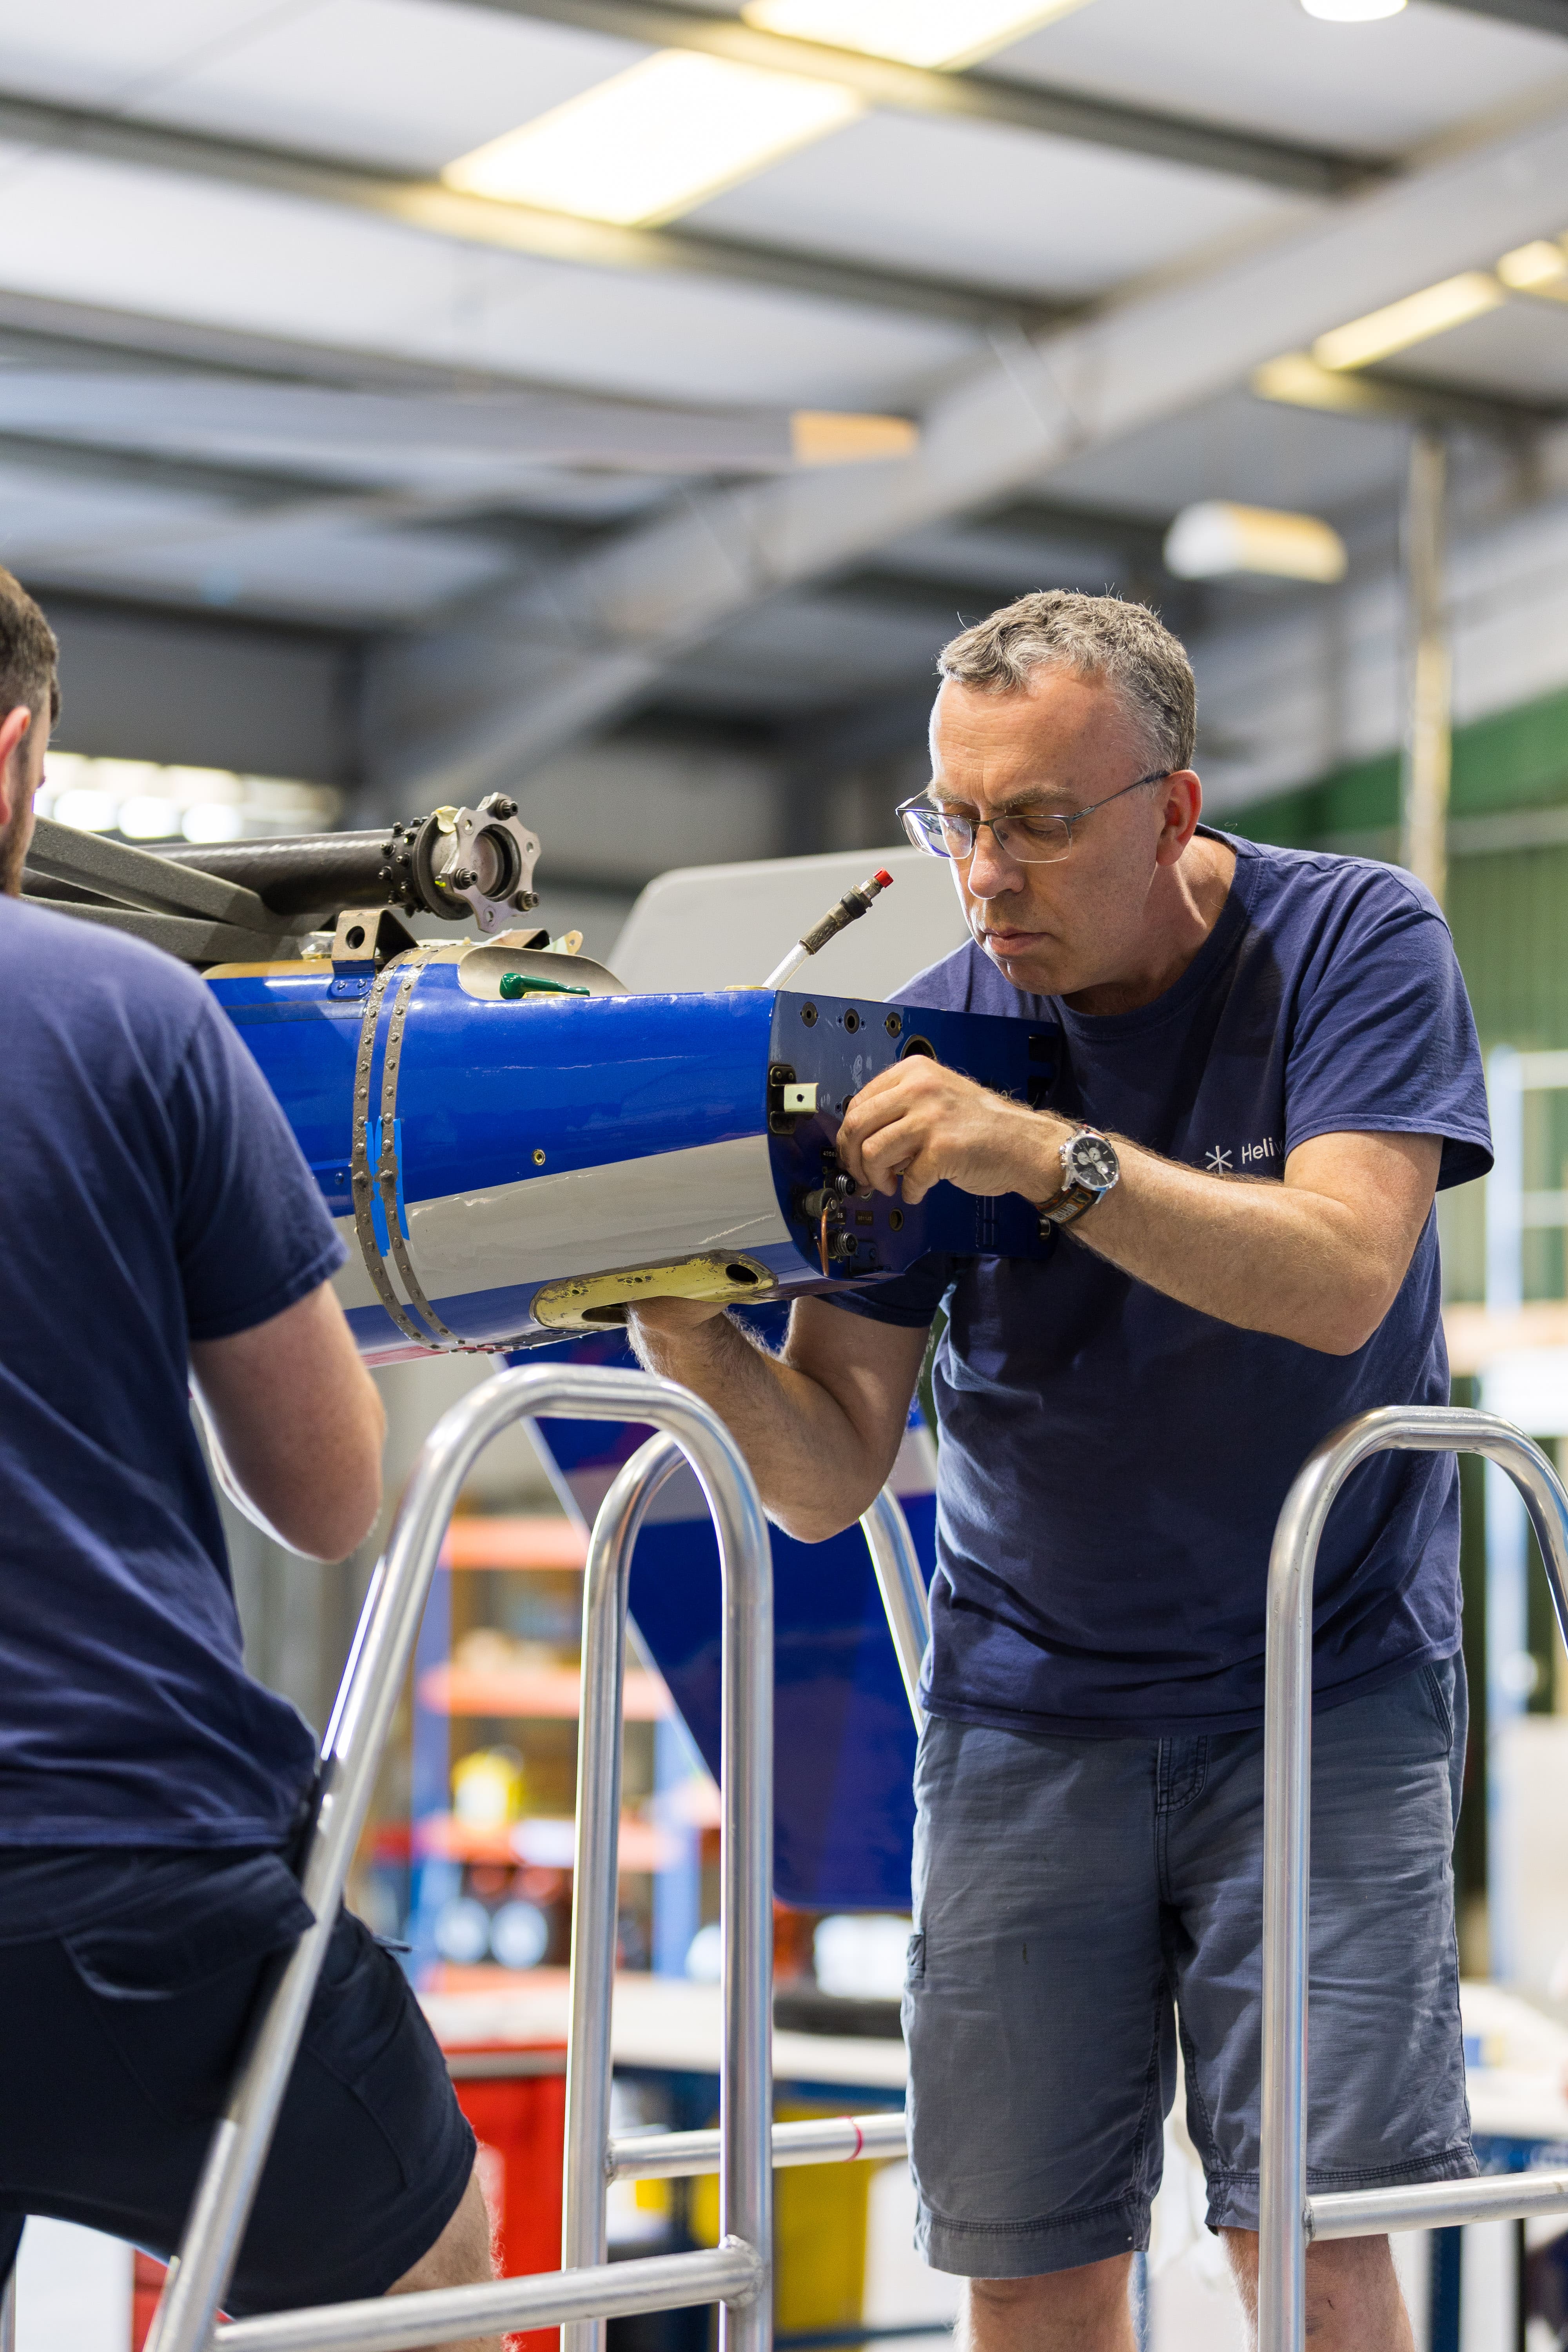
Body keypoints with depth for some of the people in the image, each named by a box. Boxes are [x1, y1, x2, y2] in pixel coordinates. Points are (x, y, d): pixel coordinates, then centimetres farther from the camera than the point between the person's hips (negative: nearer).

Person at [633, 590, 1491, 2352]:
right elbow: (830, 1477, -6)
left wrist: (1052, 1155, -35)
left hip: (1321, 1692, -2)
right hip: (1032, 1706, 2)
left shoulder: (1353, 944, -8)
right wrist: (705, 1356, -26)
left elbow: (1342, 1276, -24)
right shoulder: (925, 1048, -4)